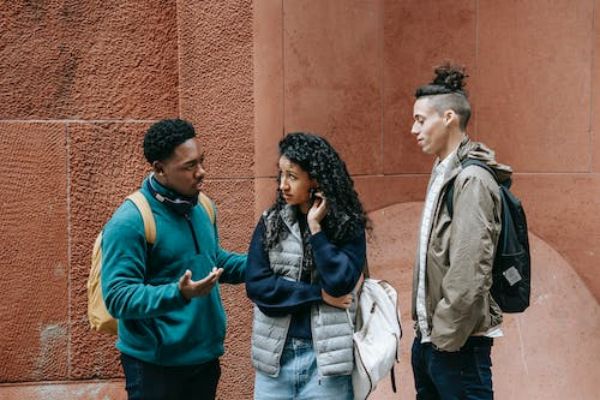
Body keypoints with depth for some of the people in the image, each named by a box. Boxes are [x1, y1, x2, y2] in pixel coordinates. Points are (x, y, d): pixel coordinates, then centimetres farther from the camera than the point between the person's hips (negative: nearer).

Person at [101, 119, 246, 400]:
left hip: (205, 356, 7)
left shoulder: (202, 206, 5)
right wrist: (178, 293, -34)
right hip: (154, 366, -7)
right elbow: (118, 298, -22)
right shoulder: (130, 222, -19)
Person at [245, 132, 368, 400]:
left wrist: (315, 227, -15)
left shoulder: (347, 224, -3)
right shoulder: (270, 221, 2)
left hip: (325, 356, -2)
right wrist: (319, 294, -11)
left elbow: (339, 282, -16)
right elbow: (256, 285, -6)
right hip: (275, 355, 2)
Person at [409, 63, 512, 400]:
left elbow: (469, 274, -22)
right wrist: (427, 329, 13)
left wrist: (446, 339, -18)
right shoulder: (443, 174, 13)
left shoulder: (471, 179, -16)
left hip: (457, 343, -9)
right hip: (429, 336, 9)